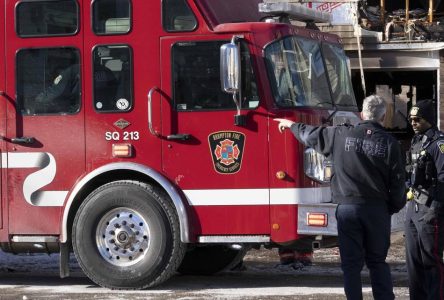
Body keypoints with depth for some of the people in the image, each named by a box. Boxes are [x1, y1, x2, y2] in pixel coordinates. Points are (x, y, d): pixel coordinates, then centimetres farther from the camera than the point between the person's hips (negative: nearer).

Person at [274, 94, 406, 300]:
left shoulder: (341, 135, -2)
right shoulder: (389, 143, -3)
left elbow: (311, 135, 13)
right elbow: (398, 181, -1)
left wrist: (291, 125, 32)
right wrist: (394, 206, 14)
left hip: (348, 207, 0)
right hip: (378, 209, 0)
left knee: (351, 263, 5)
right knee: (378, 262, 12)